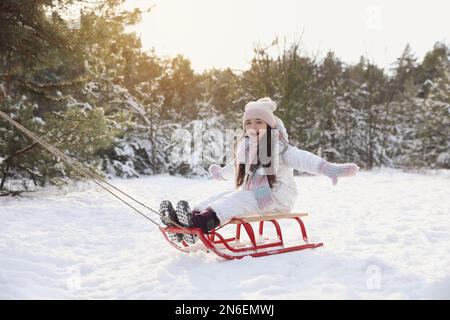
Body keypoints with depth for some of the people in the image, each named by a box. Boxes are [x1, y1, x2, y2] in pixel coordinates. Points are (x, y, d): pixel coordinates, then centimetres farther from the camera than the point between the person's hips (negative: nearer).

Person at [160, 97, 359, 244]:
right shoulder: (244, 147, 14)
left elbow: (302, 158, -23)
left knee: (236, 200, -29)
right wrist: (220, 173, 55)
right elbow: (235, 167, 35)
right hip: (250, 197, 7)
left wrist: (328, 168, -41)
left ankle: (201, 222, -51)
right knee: (222, 198, -14)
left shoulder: (278, 147, -7)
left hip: (275, 199, -7)